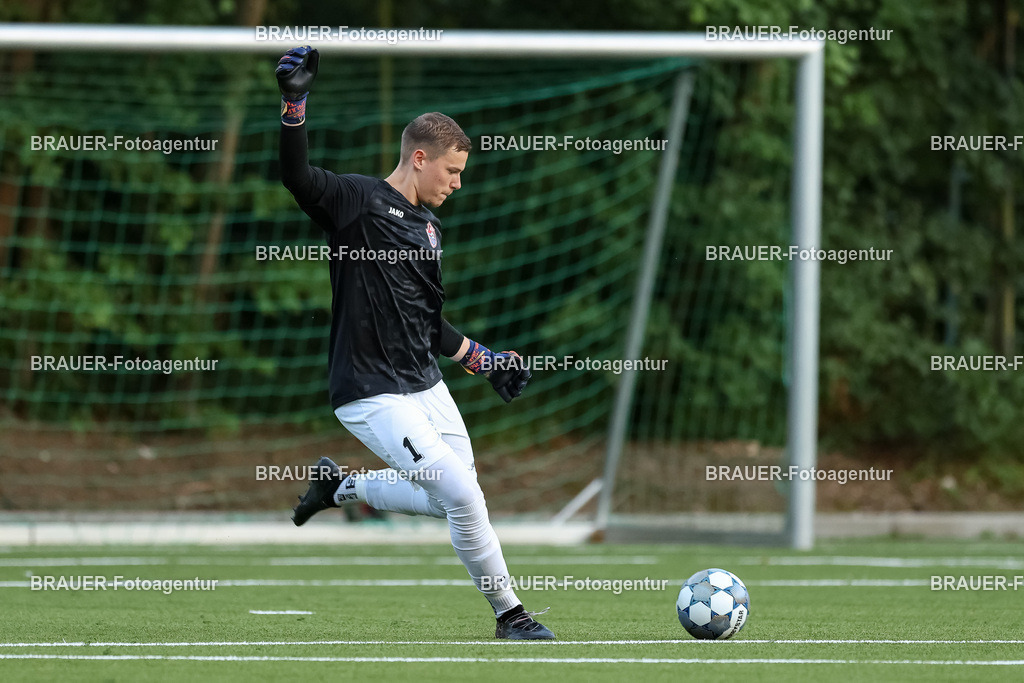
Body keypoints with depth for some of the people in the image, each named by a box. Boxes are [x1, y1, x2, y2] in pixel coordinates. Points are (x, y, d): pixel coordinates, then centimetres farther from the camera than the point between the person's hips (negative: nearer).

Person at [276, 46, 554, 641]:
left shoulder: (430, 230, 13)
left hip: (426, 386, 9)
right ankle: (509, 614, 3)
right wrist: (295, 101, -40)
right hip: (373, 396, -9)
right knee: (464, 497, -13)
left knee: (456, 499, 12)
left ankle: (342, 487, 32)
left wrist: (486, 361, 22)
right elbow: (297, 175, -29)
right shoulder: (359, 200, -10)